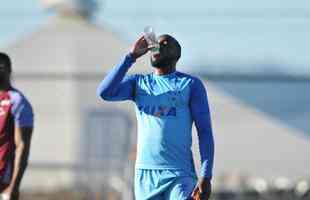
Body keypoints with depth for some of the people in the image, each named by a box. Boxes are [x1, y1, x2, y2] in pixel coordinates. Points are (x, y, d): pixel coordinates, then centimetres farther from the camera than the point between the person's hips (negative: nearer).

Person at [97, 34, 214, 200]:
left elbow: (205, 132, -1)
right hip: (145, 175, 3)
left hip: (180, 175, -3)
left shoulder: (191, 84, 3)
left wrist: (206, 177, -12)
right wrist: (131, 56, -7)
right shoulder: (137, 83, 12)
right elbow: (104, 92, -6)